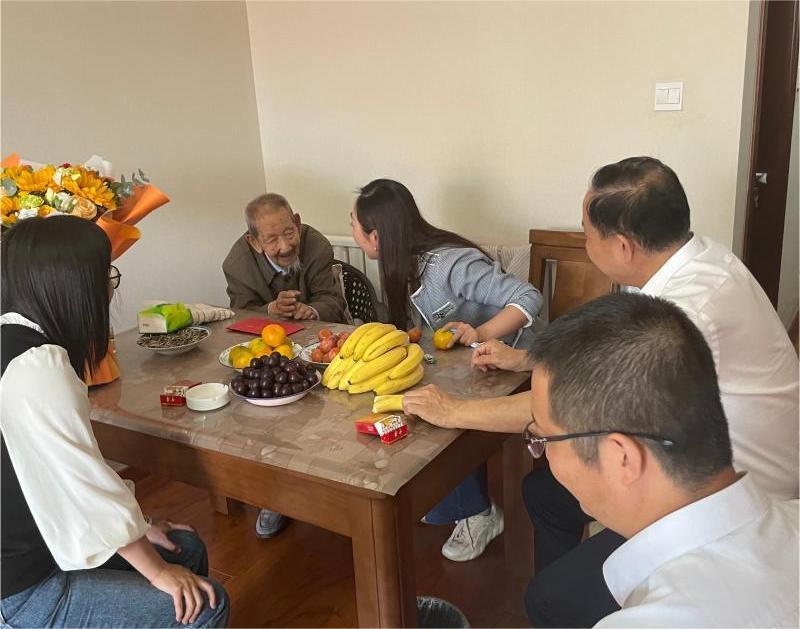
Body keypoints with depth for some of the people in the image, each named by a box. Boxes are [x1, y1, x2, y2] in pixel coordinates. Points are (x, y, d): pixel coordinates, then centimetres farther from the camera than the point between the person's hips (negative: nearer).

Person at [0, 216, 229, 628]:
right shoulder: (36, 366, -26)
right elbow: (84, 483, -24)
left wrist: (134, 528, 7)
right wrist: (157, 571, -12)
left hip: (36, 546, 10)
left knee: (187, 547, 16)